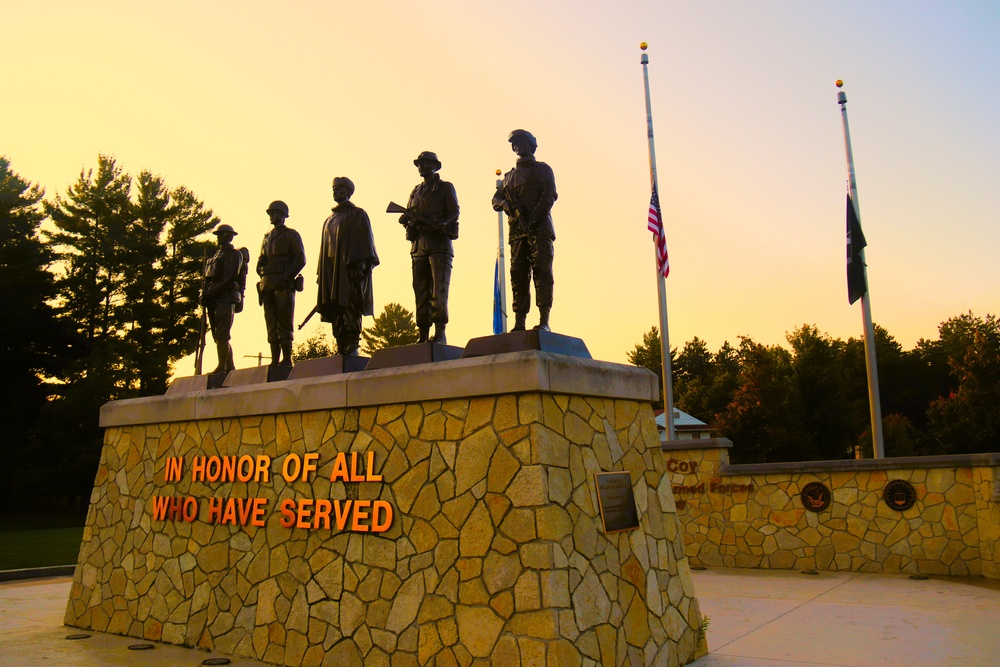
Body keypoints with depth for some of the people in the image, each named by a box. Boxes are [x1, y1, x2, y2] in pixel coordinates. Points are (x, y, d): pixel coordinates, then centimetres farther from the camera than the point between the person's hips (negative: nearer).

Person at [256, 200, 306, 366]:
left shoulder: (291, 235, 6)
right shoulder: (267, 237, 25)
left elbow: (301, 259, -5)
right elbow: (260, 262, 25)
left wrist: (286, 278, -15)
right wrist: (262, 272, 2)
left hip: (284, 284, -6)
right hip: (267, 284, 6)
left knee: (284, 322, -9)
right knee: (271, 323, 2)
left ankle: (287, 359, -9)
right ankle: (275, 360, 3)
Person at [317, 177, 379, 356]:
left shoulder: (357, 214, 5)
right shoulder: (329, 220, 25)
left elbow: (364, 241, -5)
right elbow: (325, 247, 23)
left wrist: (358, 266, -16)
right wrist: (321, 273, 14)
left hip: (351, 268, -7)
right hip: (331, 270, 7)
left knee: (350, 308, -12)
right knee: (335, 312, 1)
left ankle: (352, 346, -14)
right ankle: (341, 348, 1)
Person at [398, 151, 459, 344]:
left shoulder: (445, 187, 10)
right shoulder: (415, 191, 25)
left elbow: (455, 211, -3)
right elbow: (408, 216, 23)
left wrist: (442, 223, -23)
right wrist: (405, 219, -2)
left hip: (439, 242, -5)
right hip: (418, 244, 5)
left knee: (439, 288, -13)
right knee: (420, 290, 0)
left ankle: (440, 333, -16)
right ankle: (423, 334, 0)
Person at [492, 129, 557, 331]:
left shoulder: (542, 169, 12)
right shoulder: (510, 175, 26)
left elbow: (550, 195, -3)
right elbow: (495, 200, 18)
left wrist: (535, 217, -16)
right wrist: (505, 204, -7)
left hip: (540, 229, -4)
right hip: (517, 231, 5)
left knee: (542, 272, -12)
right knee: (518, 276, -2)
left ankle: (544, 322, -16)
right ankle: (519, 323, -3)